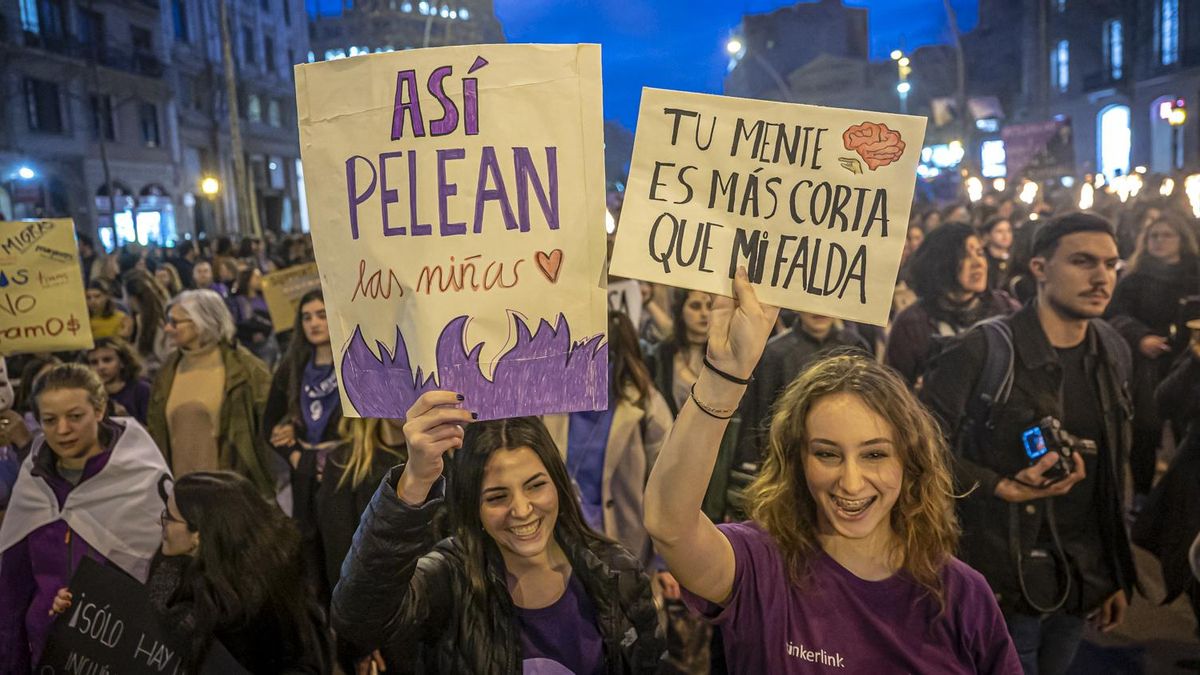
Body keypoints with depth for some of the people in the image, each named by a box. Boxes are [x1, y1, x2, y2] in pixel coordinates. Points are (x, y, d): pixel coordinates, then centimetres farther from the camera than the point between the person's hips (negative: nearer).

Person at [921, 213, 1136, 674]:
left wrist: (1118, 576, 14)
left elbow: (1113, 475, 11)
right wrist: (1003, 488, -21)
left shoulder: (1113, 353, 5)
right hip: (1005, 578, -6)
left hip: (1083, 579, 6)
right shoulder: (985, 351, -16)